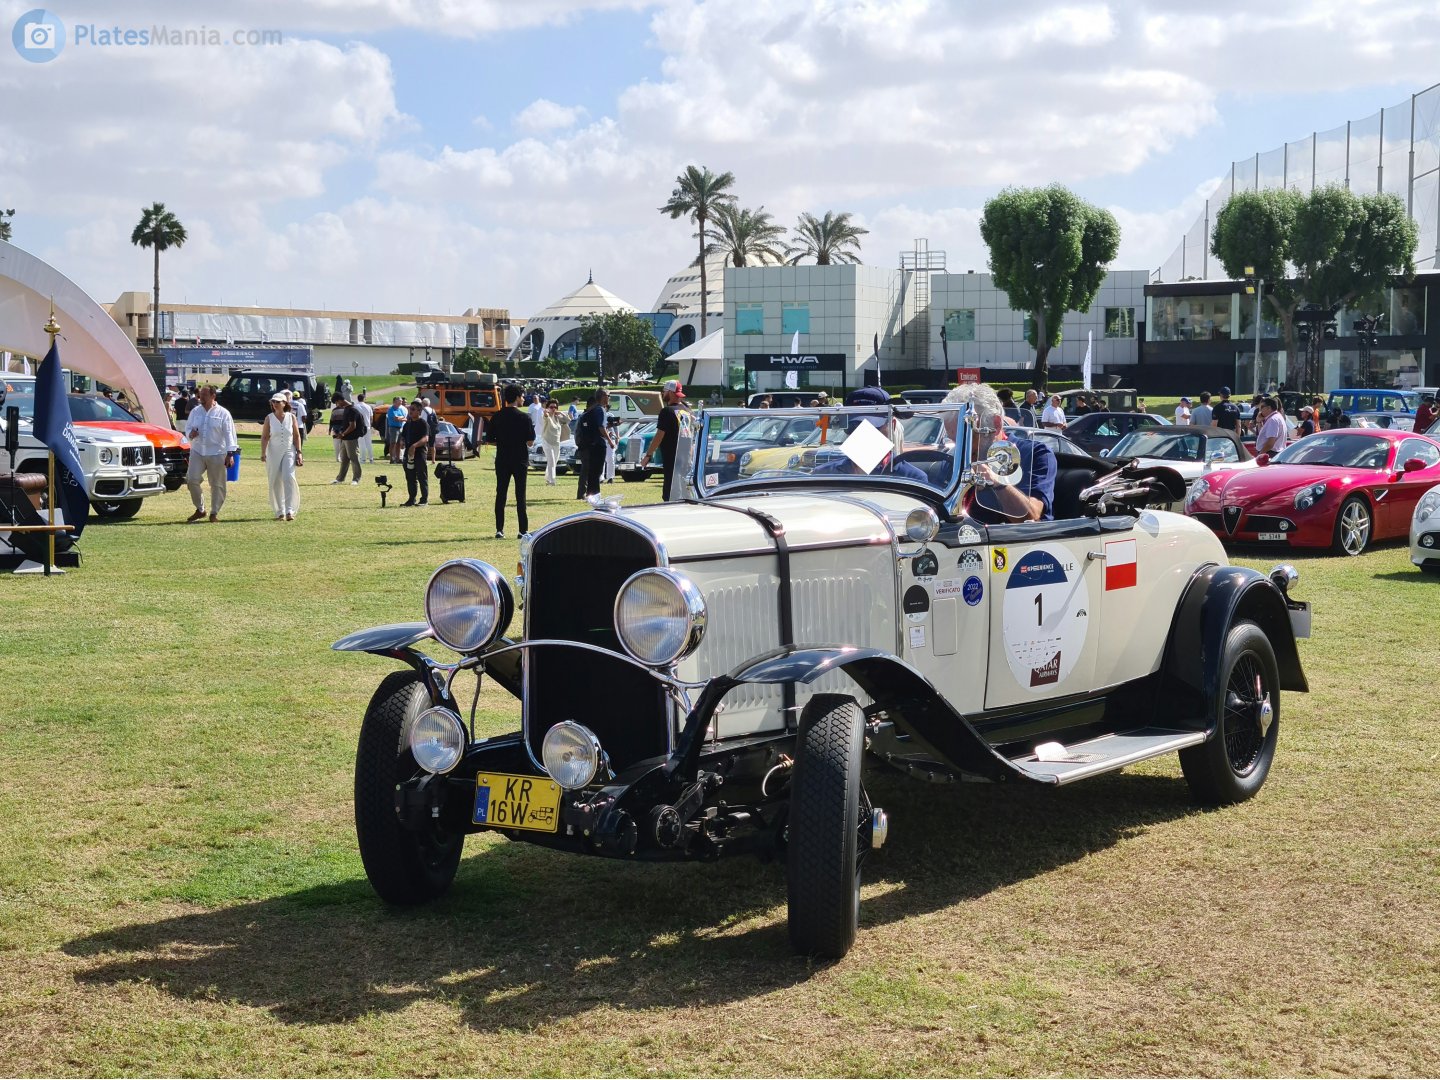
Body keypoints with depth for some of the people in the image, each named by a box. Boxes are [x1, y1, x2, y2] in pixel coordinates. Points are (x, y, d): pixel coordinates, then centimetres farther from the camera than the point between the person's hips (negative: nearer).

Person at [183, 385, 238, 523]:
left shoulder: (223, 413, -3)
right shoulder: (195, 412, 9)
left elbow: (229, 434, -7)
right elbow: (187, 427, 17)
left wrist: (230, 454, -15)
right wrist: (190, 434, -9)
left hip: (217, 453, -3)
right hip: (197, 452, 3)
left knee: (217, 484, 2)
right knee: (192, 480, -8)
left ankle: (214, 512, 16)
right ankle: (199, 509, 9)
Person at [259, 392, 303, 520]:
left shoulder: (291, 417, 2)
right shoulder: (269, 418, 0)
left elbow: (297, 436, 5)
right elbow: (264, 437, -2)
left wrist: (299, 452, 0)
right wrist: (263, 453, -12)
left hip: (289, 452, -1)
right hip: (274, 452, 1)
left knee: (288, 478, -15)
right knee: (275, 482, 3)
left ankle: (289, 510, -18)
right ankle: (279, 511, 12)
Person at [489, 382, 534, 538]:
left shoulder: (496, 417, -1)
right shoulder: (524, 417, -10)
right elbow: (530, 442, -10)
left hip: (502, 460, 2)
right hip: (520, 460, -2)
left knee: (500, 495, 8)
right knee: (520, 496, 4)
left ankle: (499, 530, 5)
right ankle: (523, 530, 4)